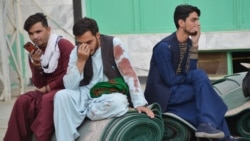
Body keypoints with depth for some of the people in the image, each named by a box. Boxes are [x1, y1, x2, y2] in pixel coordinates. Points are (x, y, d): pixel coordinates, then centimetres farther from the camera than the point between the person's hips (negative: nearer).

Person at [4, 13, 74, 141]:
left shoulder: (63, 45, -11)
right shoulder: (33, 53, 8)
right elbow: (39, 85, 7)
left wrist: (48, 87, -8)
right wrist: (36, 64, -10)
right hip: (47, 90, 6)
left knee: (47, 100, -34)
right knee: (22, 101, -17)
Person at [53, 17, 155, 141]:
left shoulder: (113, 43, -10)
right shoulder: (76, 52, -1)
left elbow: (129, 74, -14)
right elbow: (69, 86, -8)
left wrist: (140, 103, -22)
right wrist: (81, 61, -19)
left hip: (112, 93, -2)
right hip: (86, 94, 2)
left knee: (118, 102, -37)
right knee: (61, 96, -25)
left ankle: (81, 114, -12)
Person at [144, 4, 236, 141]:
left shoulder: (188, 43, 6)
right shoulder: (164, 46, -18)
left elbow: (190, 72, -3)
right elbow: (170, 80, -19)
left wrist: (195, 45, -10)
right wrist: (195, 78, -6)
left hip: (177, 91, 8)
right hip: (163, 95, -8)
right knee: (200, 77, -22)